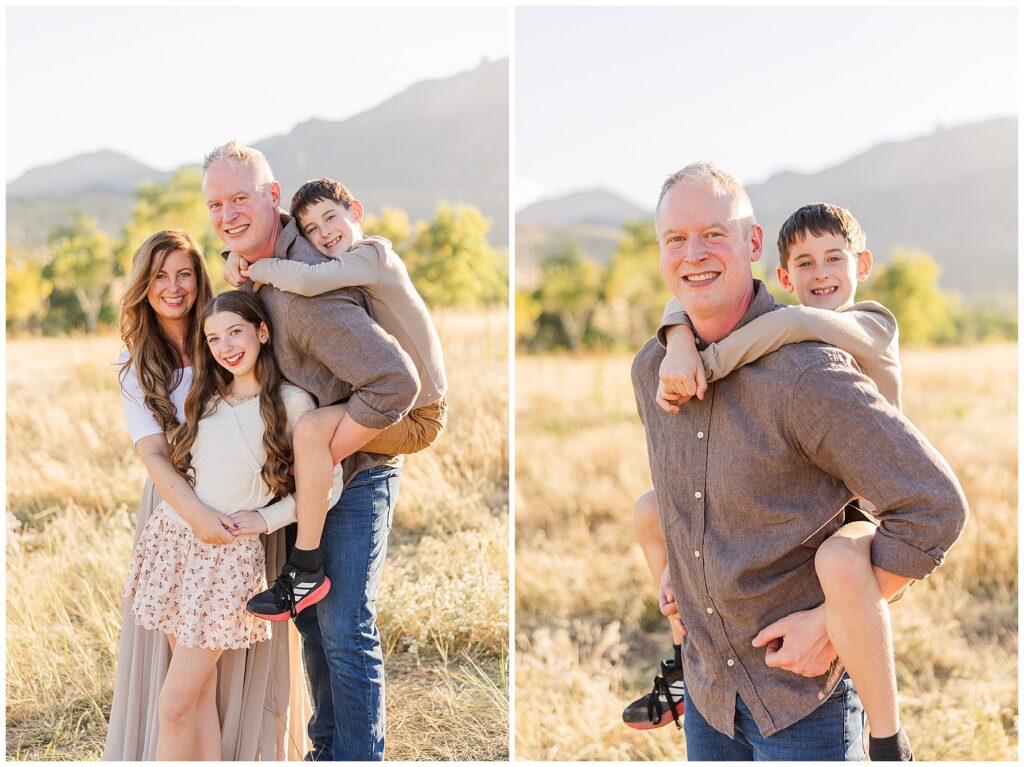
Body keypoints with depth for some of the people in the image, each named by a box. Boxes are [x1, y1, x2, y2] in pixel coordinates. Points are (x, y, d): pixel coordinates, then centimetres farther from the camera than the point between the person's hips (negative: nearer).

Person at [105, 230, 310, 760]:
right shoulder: (135, 364, 0)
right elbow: (152, 452, -14)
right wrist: (200, 515, -30)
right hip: (179, 503, 0)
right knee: (176, 639, 3)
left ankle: (246, 745, 21)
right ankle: (165, 748, 18)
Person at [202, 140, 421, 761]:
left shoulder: (303, 291, -29)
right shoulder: (253, 263, 1)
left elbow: (396, 384, -35)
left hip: (354, 472, -9)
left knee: (345, 628, -7)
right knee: (312, 614, 18)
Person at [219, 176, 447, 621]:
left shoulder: (371, 254, -16)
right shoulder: (343, 265, 10)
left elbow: (305, 281, -34)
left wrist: (258, 270, -15)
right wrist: (238, 259, -1)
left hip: (417, 416, -10)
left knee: (311, 429, -30)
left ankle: (306, 572, -20)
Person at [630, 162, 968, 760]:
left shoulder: (808, 374, -21)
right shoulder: (651, 369, 2)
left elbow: (936, 508, -20)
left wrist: (834, 621, -18)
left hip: (804, 693, -6)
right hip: (708, 688, 6)